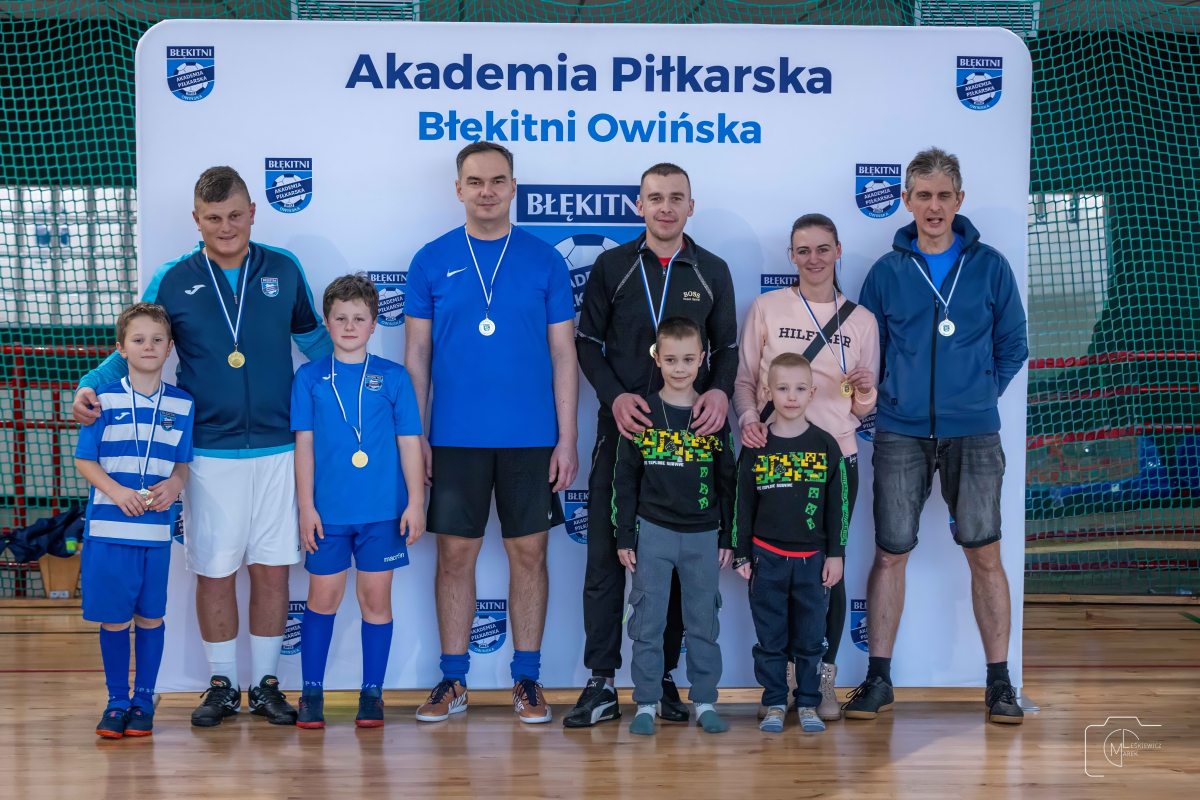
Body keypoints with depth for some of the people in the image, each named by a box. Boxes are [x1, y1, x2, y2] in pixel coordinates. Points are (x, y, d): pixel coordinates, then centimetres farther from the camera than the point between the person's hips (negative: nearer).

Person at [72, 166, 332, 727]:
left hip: (277, 447, 1)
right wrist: (90, 386, -10)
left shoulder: (283, 270, 5)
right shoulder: (173, 282, 2)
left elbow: (313, 338, 17)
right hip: (209, 453, -1)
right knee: (214, 570, 4)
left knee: (272, 568, 5)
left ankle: (266, 683, 19)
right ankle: (222, 685, 20)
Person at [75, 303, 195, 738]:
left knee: (151, 617, 7)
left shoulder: (182, 404, 6)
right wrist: (115, 490, -14)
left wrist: (174, 483, -11)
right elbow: (84, 460, 1)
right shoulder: (104, 399, 0)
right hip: (107, 527, -1)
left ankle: (144, 701, 20)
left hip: (156, 529, 1)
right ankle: (117, 701, 17)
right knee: (113, 619, 4)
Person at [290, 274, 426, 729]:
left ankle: (372, 693, 15)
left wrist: (415, 502, -1)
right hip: (328, 509, 0)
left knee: (376, 598, 5)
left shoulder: (393, 378, 3)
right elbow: (304, 444, 3)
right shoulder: (310, 378, 4)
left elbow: (410, 443, 3)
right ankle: (311, 692, 17)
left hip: (383, 509, 0)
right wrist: (306, 505, -2)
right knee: (323, 598, 6)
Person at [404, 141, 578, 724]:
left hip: (531, 437, 0)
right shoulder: (432, 260, 3)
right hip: (454, 437, 0)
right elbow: (416, 356, 6)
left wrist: (567, 439, -3)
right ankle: (453, 680, 17)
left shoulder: (545, 260, 3)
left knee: (529, 552, 5)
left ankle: (527, 678, 17)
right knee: (455, 553, 5)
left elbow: (563, 356, 3)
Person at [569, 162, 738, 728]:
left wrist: (720, 390, -9)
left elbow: (727, 346, 12)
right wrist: (615, 395, -10)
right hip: (622, 428, -1)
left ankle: (663, 678, 16)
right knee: (606, 557, -2)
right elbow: (587, 341, 6)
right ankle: (601, 684, 5)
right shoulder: (611, 267, 6)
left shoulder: (713, 272, 9)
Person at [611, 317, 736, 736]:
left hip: (703, 536, 1)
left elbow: (728, 480, 7)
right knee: (648, 622, 3)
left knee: (703, 620, 7)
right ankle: (646, 704, 12)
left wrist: (728, 537, 5)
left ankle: (704, 701, 17)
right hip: (652, 532, -1)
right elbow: (624, 479, 1)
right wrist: (624, 536, -2)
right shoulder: (641, 414, -2)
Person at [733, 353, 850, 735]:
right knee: (770, 636, 6)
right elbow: (742, 504, 4)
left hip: (812, 557, 0)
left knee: (810, 635, 6)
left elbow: (837, 505, 3)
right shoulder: (755, 447, 0)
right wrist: (741, 555, 2)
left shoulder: (826, 446, 1)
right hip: (766, 556, 0)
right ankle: (774, 704, 17)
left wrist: (836, 554, 1)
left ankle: (808, 704, 18)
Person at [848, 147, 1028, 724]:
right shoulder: (887, 272, 6)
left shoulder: (990, 267, 4)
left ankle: (999, 682, 12)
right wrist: (889, 400, 2)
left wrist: (979, 395, 2)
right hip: (900, 434, 1)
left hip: (973, 434, -1)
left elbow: (1012, 346, 9)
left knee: (984, 555, 1)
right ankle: (878, 679, 14)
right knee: (890, 553, 3)